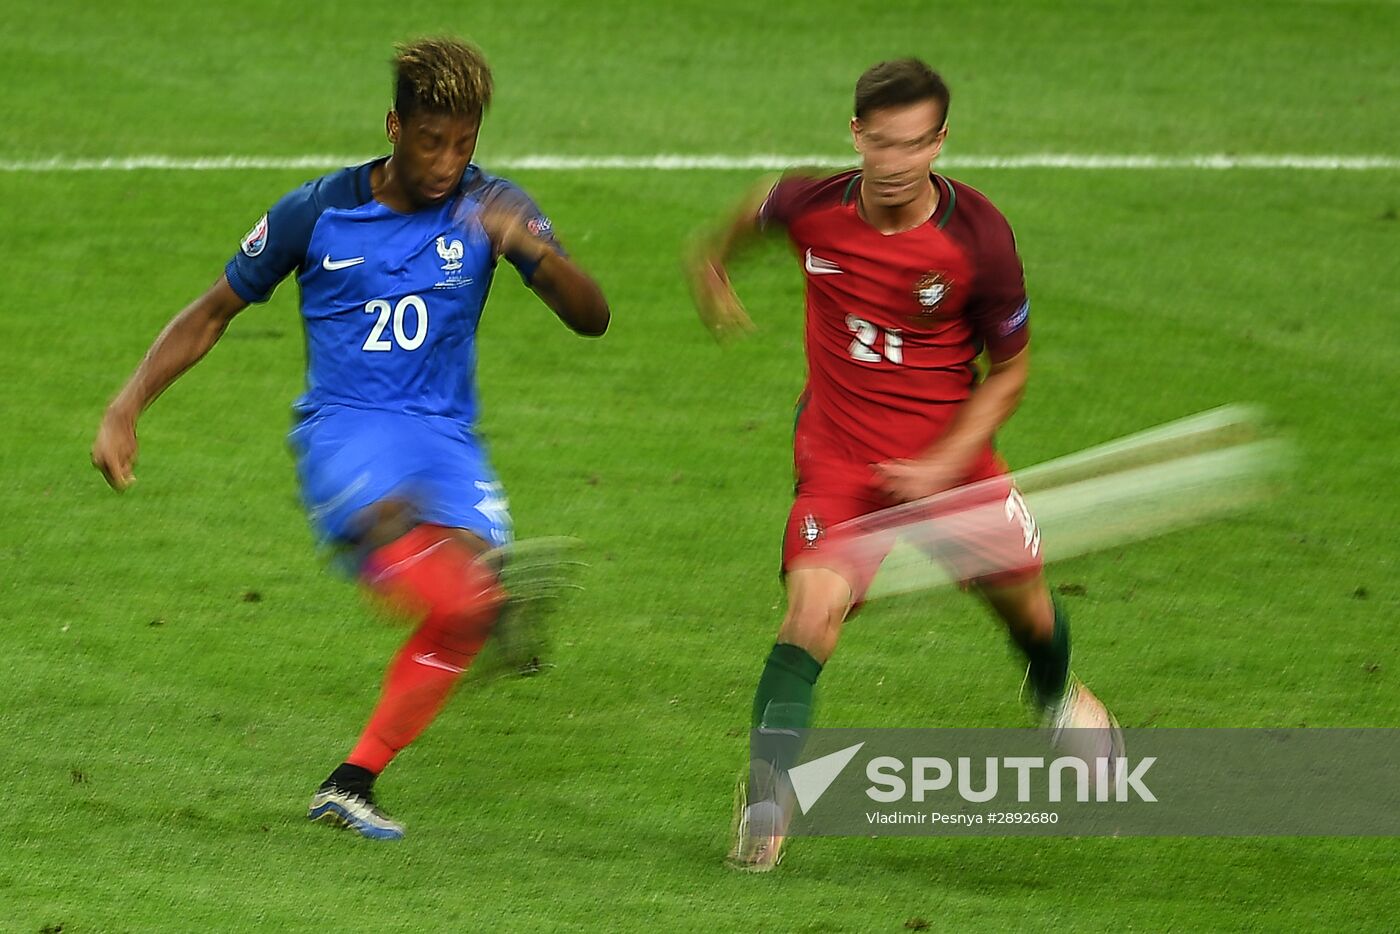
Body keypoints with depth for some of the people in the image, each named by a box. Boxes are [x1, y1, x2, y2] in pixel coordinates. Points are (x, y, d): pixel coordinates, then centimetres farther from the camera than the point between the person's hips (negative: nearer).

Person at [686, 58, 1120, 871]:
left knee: (1024, 599, 14)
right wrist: (713, 267, 27)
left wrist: (945, 464, -17)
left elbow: (1009, 370, -7)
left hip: (949, 455, 1)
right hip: (839, 458, 0)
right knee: (811, 612, -21)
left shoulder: (979, 236, -19)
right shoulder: (811, 208, -15)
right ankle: (767, 798, -20)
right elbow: (755, 214, 13)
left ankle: (1060, 697, 50)